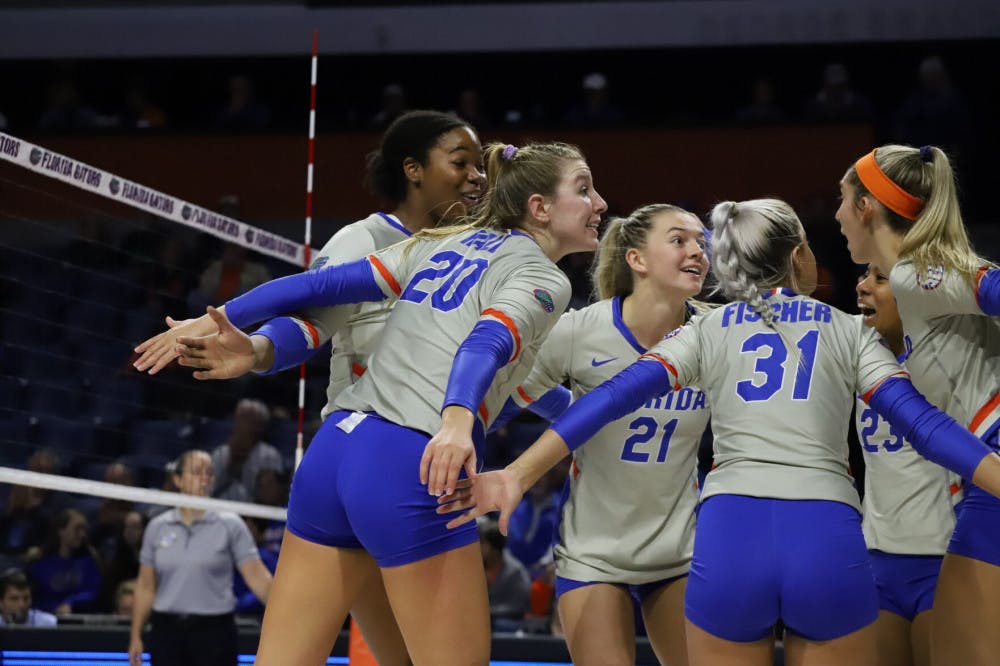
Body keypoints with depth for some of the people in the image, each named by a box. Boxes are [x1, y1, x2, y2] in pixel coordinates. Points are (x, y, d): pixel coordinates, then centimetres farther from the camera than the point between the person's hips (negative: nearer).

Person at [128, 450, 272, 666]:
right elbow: (146, 587, 11)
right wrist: (135, 636, 8)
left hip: (214, 632, -2)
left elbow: (257, 576, -7)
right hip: (167, 632, 2)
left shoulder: (230, 524, -1)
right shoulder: (157, 527, 7)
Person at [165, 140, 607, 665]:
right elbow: (485, 343, -19)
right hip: (411, 468, -7)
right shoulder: (544, 279, 1)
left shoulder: (445, 243, 21)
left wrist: (219, 318, 11)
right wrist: (458, 420, -37)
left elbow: (327, 284, 14)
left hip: (334, 445, 7)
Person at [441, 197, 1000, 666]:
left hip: (729, 535, 1)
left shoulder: (707, 331, 17)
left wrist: (518, 476, -2)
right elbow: (925, 424, 6)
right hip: (828, 541, -1)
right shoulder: (849, 331, 17)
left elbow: (613, 398, 5)